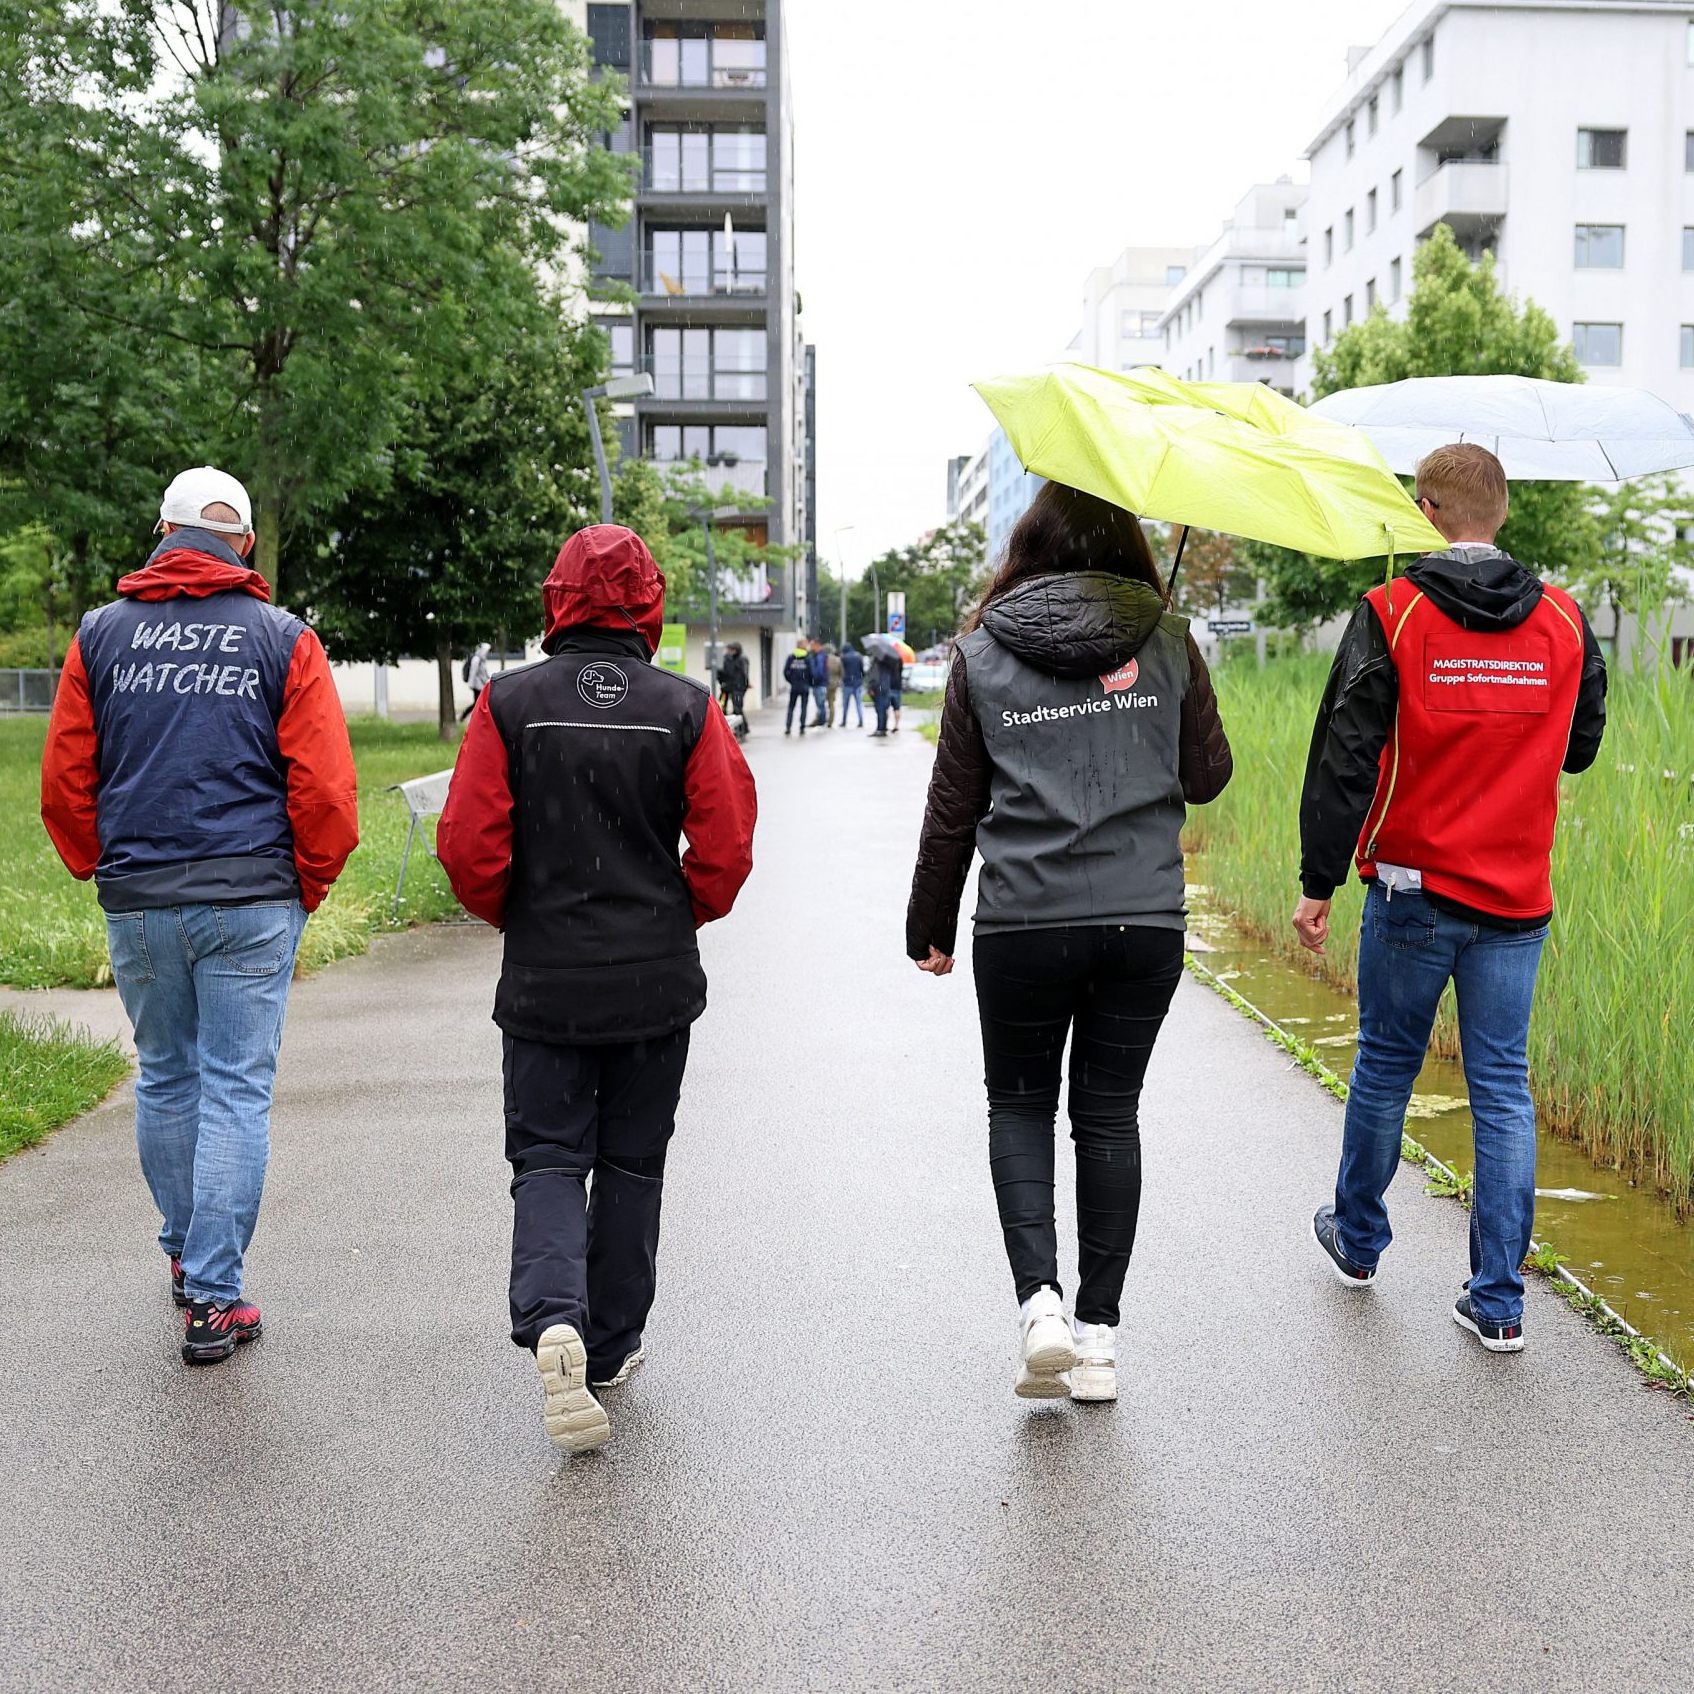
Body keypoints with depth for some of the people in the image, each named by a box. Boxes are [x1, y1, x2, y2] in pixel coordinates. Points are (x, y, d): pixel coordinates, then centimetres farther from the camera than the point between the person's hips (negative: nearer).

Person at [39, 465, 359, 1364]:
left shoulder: (100, 633, 6)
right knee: (236, 1092, 2)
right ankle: (212, 1297, 2)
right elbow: (326, 790, -6)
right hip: (251, 902, -2)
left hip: (137, 905, 3)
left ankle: (185, 1254, 34)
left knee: (164, 1081, 18)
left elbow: (62, 783, 7)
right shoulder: (284, 640, -1)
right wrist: (307, 886, 8)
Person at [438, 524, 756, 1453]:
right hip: (657, 980, 1)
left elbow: (470, 845, -9)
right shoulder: (688, 708, -5)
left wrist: (512, 916, 10)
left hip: (544, 980, -1)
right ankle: (611, 1346, 24)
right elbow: (726, 845, -7)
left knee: (547, 1158, 6)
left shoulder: (508, 703, -6)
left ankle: (552, 1318, -18)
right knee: (632, 1162, 14)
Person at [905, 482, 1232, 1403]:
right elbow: (1207, 775, 6)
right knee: (1108, 1114, 12)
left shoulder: (982, 652, -1)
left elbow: (952, 808, 2)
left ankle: (1038, 1296, -2)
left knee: (1020, 1104, 15)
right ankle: (1099, 1329, 15)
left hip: (1023, 922, -1)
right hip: (1143, 920, 1)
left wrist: (930, 929, 11)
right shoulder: (1167, 643, 0)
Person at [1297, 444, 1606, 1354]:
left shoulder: (1391, 614, -9)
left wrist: (1318, 882, -6)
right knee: (1503, 1085, 6)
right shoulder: (1564, 620, 1)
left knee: (1385, 1065, 14)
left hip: (1414, 888, -2)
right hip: (1518, 899, 2)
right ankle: (1498, 1298, 7)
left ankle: (1357, 1237, 34)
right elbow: (1580, 747, 13)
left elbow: (1344, 758, -11)